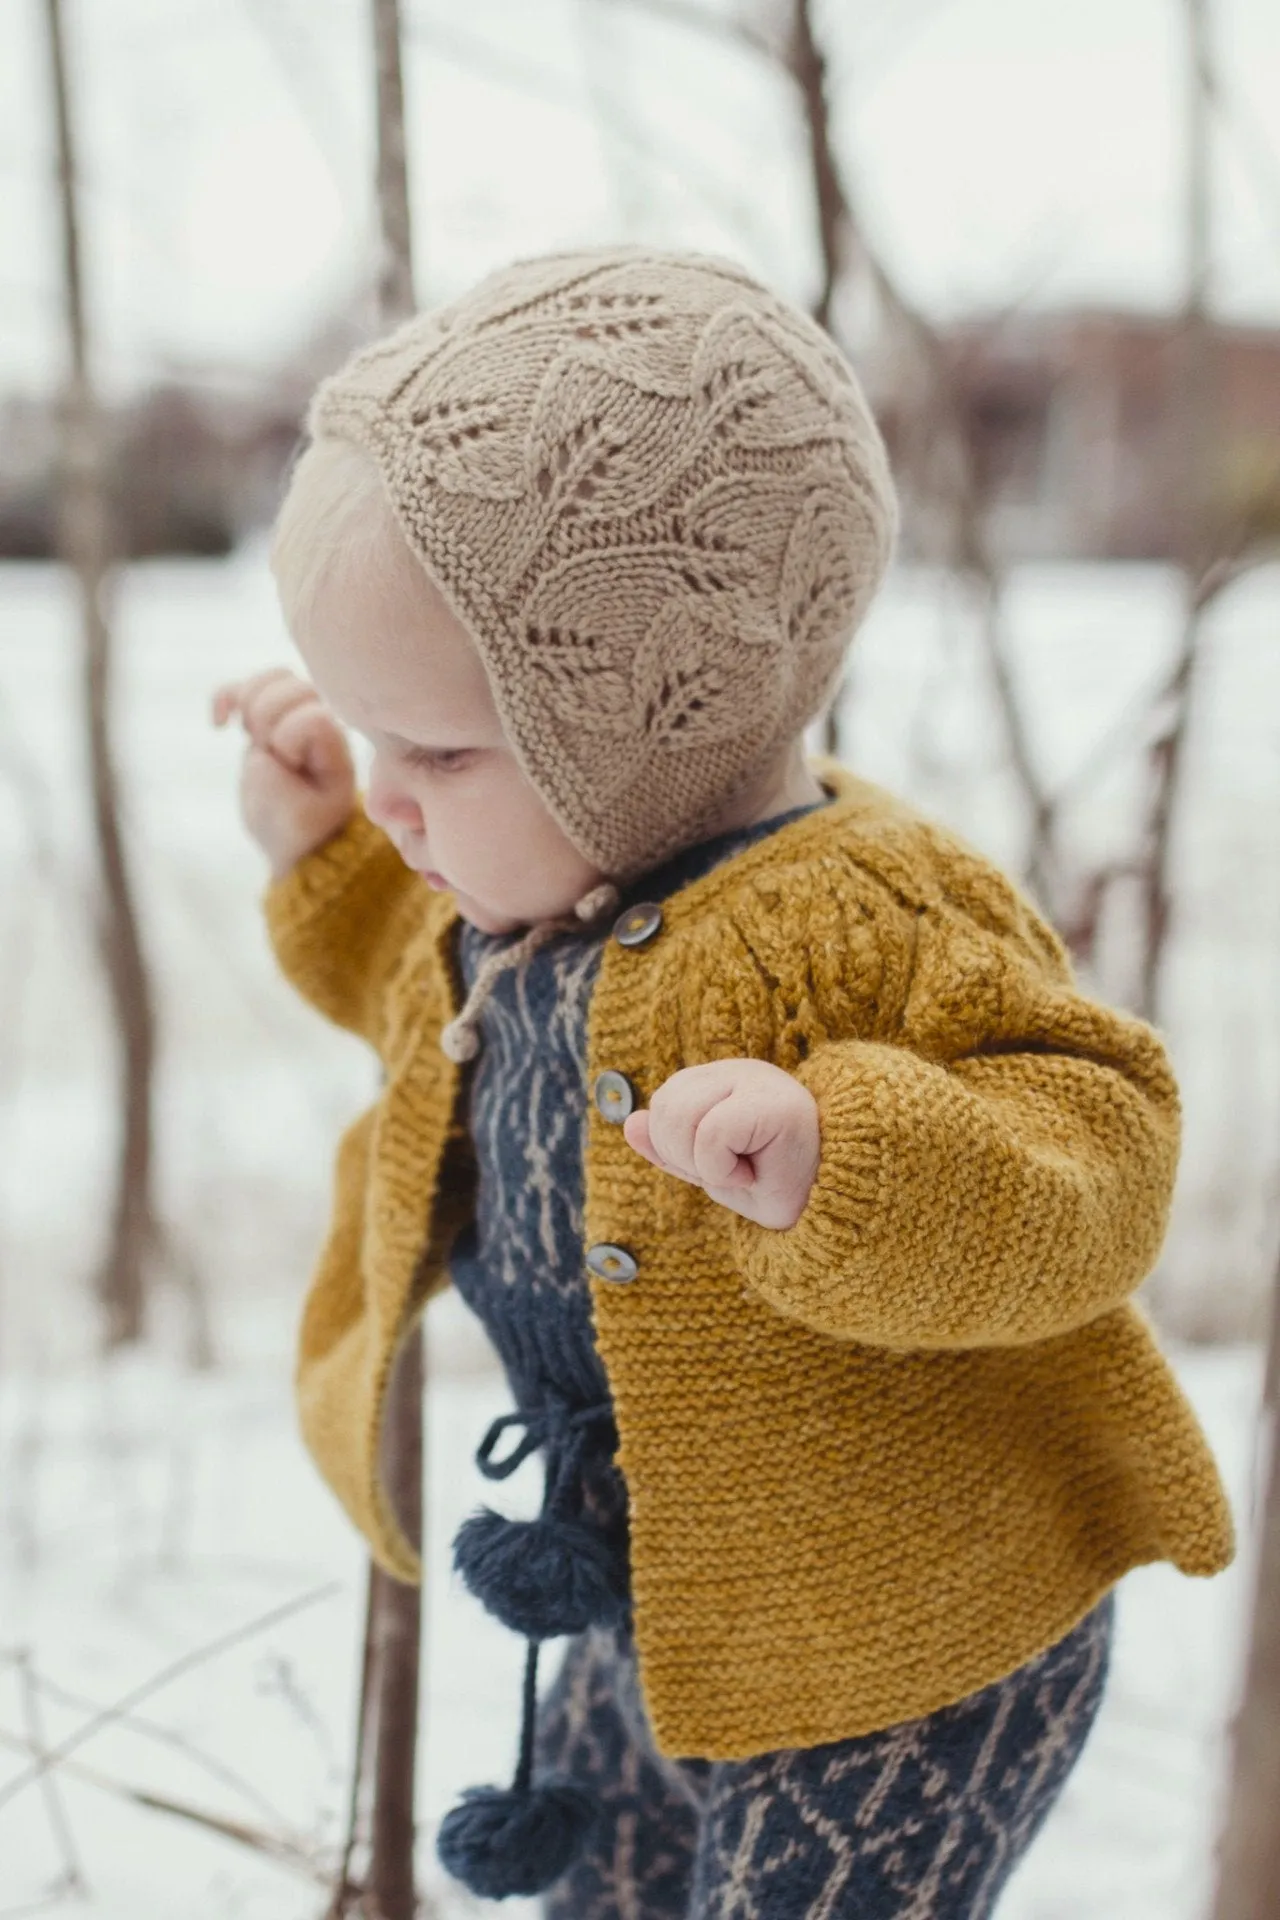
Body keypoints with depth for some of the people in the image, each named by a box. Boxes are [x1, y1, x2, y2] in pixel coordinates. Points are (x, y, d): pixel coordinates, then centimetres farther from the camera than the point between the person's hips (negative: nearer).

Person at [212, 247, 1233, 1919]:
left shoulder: (866, 918, -30)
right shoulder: (528, 900, -3)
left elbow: (1097, 1153, -30)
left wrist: (844, 1164, -48)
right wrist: (323, 860, 9)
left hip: (892, 1667, -8)